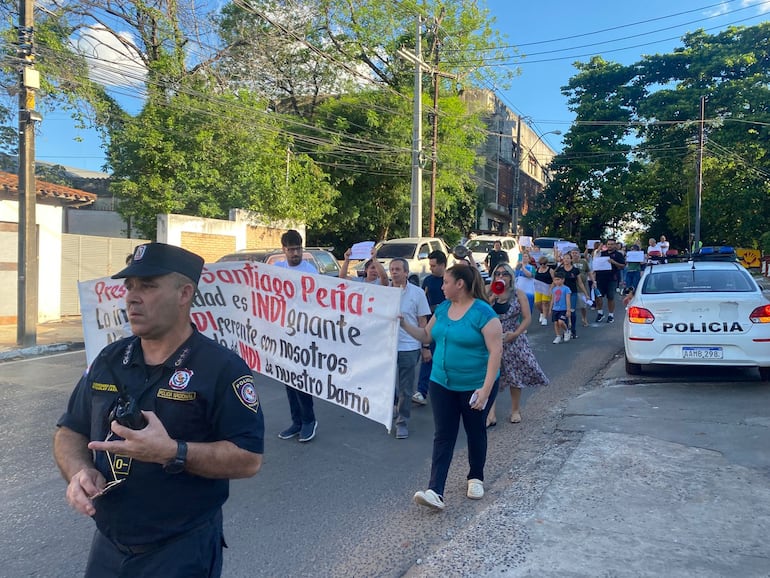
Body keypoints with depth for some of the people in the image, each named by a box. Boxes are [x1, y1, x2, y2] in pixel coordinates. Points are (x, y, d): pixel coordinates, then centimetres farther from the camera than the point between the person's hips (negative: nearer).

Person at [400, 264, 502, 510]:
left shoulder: (483, 313, -18)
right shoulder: (443, 308, 3)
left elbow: (495, 351, -20)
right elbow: (426, 335, 15)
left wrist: (486, 389, -24)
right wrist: (403, 324, 1)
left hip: (475, 386, -5)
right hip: (442, 383, 5)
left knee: (475, 433, 15)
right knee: (443, 436, 2)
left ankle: (476, 478, 36)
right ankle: (435, 491, 0)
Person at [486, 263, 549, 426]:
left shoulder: (518, 294, -1)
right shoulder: (489, 294, 2)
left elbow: (527, 318, -5)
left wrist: (515, 334, -16)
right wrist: (492, 298, -15)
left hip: (513, 340, 0)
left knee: (515, 375, 10)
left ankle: (515, 410, 27)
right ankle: (491, 414, -2)